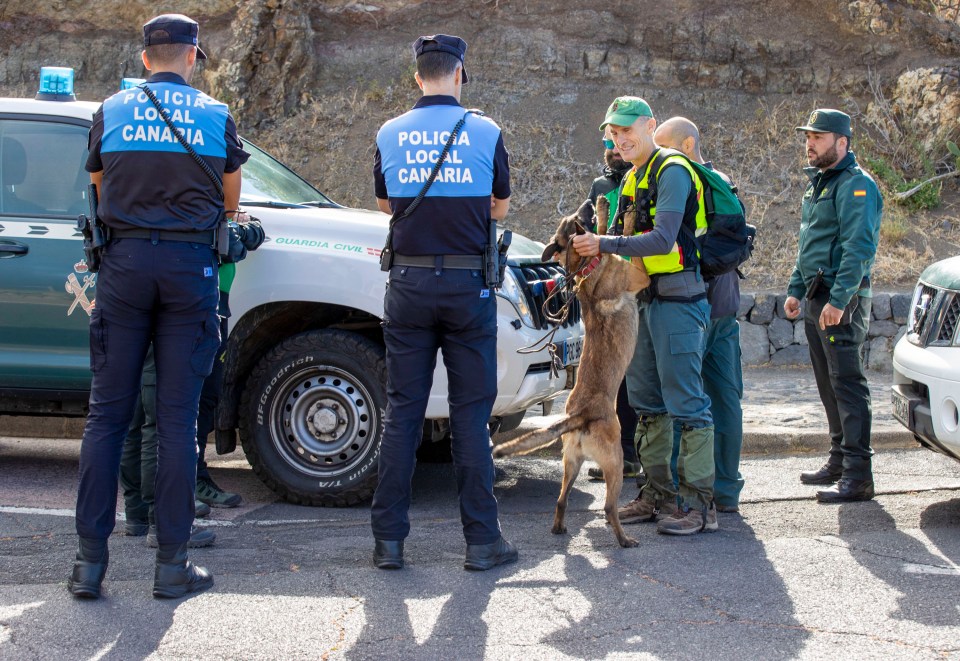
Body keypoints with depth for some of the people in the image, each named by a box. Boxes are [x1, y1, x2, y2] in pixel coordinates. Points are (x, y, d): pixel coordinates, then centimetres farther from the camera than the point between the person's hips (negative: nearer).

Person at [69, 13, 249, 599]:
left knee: (107, 413, 4)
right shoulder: (217, 115, 4)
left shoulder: (111, 113, 6)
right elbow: (230, 201, 14)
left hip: (125, 261, 1)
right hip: (190, 265, -1)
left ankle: (91, 560, 3)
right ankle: (173, 562, 3)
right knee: (178, 416, 2)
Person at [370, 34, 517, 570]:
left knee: (402, 411, 6)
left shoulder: (390, 135, 2)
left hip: (409, 284, 2)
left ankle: (389, 540, 6)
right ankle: (482, 540, 5)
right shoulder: (485, 133, -3)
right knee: (471, 414, 3)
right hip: (468, 285, -2)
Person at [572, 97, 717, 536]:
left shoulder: (672, 172, -12)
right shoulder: (633, 180, 18)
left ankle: (699, 503, -5)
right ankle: (658, 493, 20)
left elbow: (663, 240, -22)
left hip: (678, 298, -10)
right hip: (647, 298, 10)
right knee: (647, 400, 12)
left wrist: (605, 245, -22)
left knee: (685, 401, -8)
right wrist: (594, 254, 0)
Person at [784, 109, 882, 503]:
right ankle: (839, 461, 24)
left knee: (847, 383, -11)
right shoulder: (818, 183, 19)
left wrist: (838, 300, -26)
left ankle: (858, 476, -10)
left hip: (842, 299, -10)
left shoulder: (855, 185, -13)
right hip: (817, 299, 10)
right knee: (828, 385, 14)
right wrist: (795, 289, 20)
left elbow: (859, 247, -22)